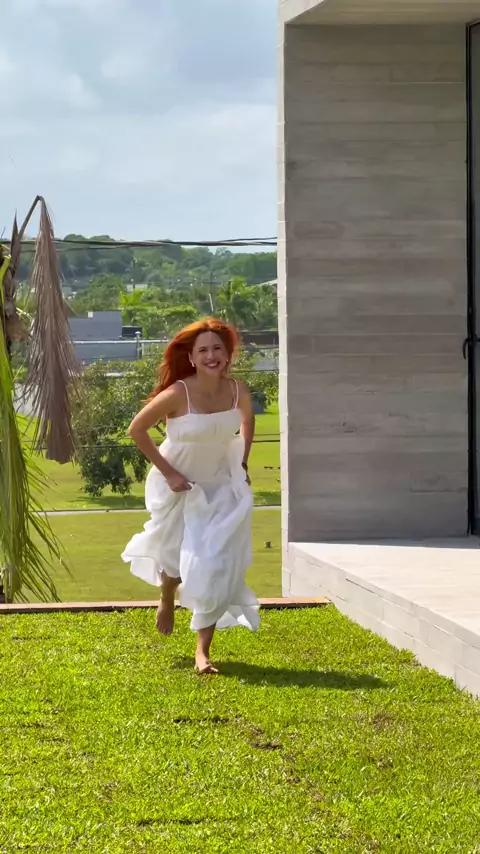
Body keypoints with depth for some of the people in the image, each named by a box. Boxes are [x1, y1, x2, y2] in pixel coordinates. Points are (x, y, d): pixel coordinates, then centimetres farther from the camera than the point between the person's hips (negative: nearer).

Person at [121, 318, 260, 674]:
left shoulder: (239, 391, -14)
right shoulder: (178, 394, -27)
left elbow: (248, 420, 11)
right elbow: (137, 429, -17)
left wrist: (242, 462, 4)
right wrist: (168, 472, -18)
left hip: (221, 488, 2)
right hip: (179, 486, -2)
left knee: (216, 567, -6)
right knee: (176, 554, 13)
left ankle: (203, 651, 3)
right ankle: (167, 600, 52)